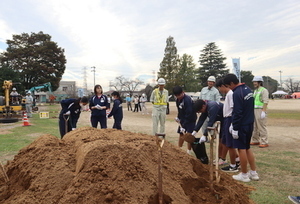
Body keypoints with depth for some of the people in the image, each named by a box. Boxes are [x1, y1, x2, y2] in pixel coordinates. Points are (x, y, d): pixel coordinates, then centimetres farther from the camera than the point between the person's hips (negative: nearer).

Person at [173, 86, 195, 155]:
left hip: (190, 120, -8)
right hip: (183, 119, 8)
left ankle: (189, 152, 7)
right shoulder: (178, 99, 0)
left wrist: (184, 126, -26)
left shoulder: (187, 100, -26)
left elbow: (189, 114, -27)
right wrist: (178, 117, 5)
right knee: (181, 134, 12)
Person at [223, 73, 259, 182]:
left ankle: (244, 175, 15)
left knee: (241, 149, 3)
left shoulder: (237, 93, -20)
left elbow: (237, 113, -22)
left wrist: (235, 128, -14)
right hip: (250, 123, 9)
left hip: (242, 125, -9)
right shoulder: (247, 89, 9)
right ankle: (254, 173, 25)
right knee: (247, 148, 18)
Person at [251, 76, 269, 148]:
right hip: (254, 110, 9)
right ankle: (255, 141, 20)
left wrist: (263, 112, -22)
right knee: (254, 127, 12)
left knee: (262, 127, -6)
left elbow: (265, 102, -15)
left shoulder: (264, 90, -8)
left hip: (260, 110, -9)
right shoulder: (255, 91, 19)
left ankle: (264, 142, -1)